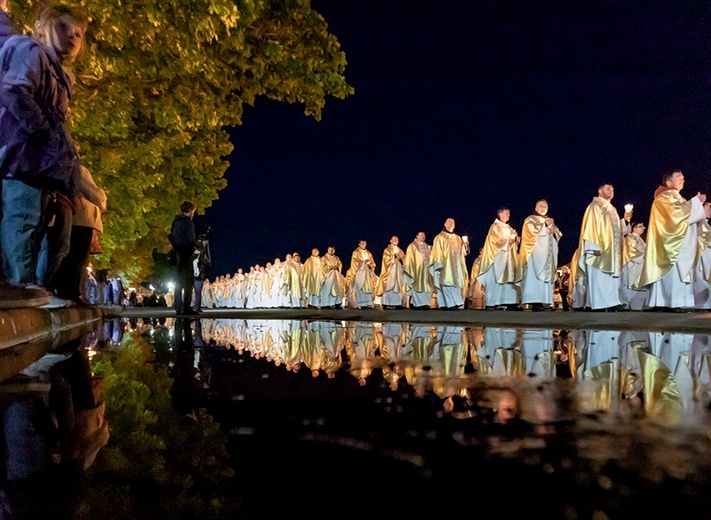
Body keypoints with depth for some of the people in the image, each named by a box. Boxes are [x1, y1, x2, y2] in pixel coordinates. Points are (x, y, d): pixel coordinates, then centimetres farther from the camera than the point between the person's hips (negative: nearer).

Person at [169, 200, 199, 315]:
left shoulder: (176, 222, 15)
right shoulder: (188, 222, -10)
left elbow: (171, 237, 18)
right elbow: (192, 239, -14)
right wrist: (197, 244, 5)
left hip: (177, 254, 8)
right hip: (186, 254, -8)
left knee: (179, 282, 10)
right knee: (189, 281, -6)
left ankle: (178, 308, 11)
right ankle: (186, 307, -11)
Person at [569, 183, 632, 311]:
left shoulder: (612, 209, 22)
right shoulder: (594, 207, -3)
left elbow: (618, 229, 22)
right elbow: (590, 227, -13)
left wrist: (625, 219, 4)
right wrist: (594, 247, -22)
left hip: (611, 250, 8)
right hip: (599, 248, -8)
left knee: (610, 276, 3)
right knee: (598, 276, -13)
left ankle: (610, 303, 3)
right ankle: (597, 303, -15)